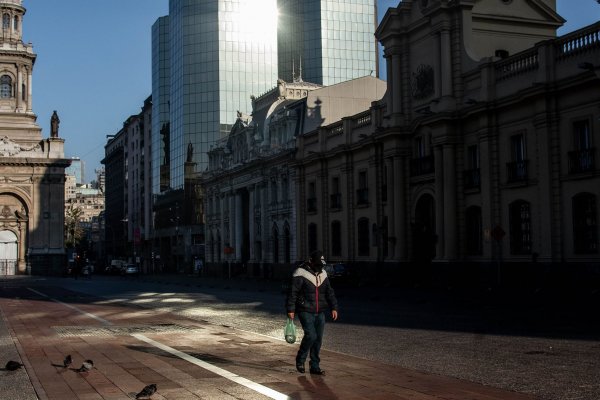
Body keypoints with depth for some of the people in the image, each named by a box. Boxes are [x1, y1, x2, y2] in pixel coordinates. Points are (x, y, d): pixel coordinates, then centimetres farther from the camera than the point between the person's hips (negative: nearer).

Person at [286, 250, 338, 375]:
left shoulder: (323, 274, 12)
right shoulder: (300, 274, -9)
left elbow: (330, 293, 16)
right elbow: (292, 293, -11)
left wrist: (334, 308, 6)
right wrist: (290, 309, -14)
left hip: (320, 313, 6)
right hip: (305, 312, -6)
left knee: (318, 339, 4)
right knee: (310, 335, -17)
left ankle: (315, 366, 13)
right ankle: (300, 360, 5)